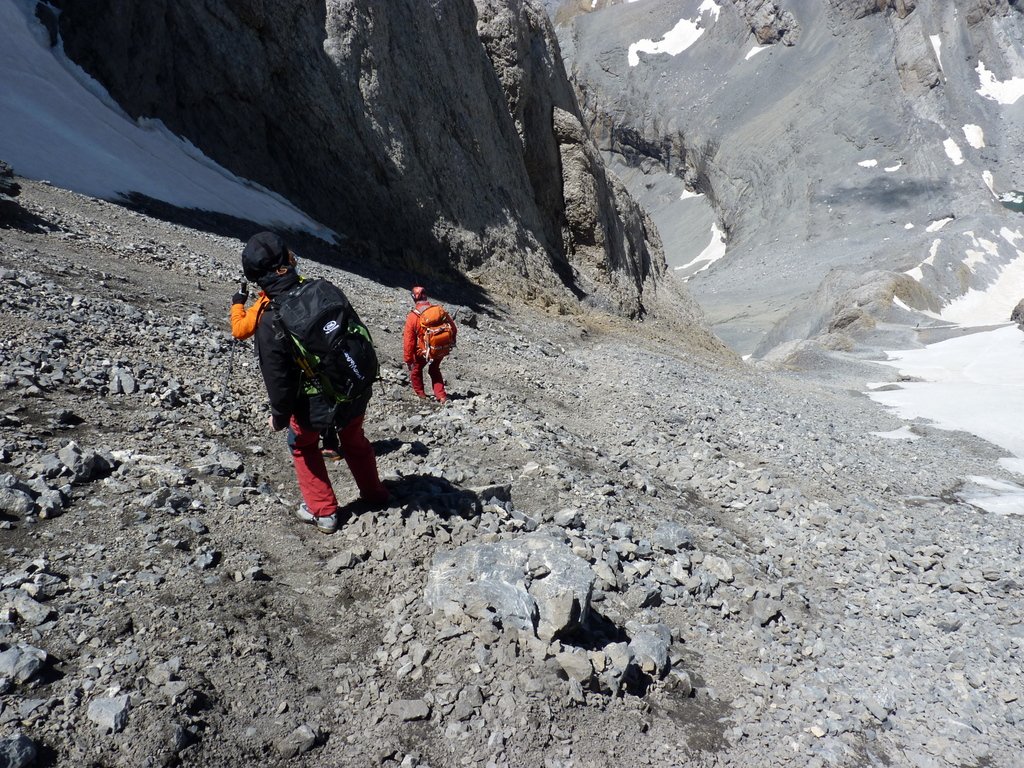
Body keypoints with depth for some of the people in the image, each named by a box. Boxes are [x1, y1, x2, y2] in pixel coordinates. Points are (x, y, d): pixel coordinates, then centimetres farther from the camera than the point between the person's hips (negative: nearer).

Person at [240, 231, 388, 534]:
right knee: (353, 440, 30)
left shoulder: (270, 324, -25)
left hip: (315, 404, -4)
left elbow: (278, 381, -18)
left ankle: (323, 511, 28)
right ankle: (374, 494, 46)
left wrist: (279, 417, 1)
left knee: (302, 445, 25)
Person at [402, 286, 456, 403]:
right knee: (434, 370, 26)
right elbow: (453, 328, 1)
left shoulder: (412, 317, -18)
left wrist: (408, 359, -6)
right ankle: (442, 396, 17)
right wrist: (451, 340, 22)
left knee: (416, 370, 26)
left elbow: (408, 340, -15)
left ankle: (420, 394, 36)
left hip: (423, 352, -3)